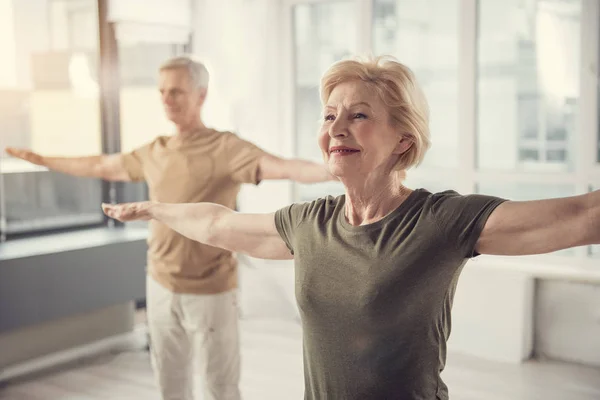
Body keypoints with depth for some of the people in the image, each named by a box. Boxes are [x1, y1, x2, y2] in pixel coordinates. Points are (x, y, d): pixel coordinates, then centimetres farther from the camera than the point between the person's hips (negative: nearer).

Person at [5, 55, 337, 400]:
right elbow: (101, 167, 22)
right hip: (160, 287, 6)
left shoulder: (225, 147, -14)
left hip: (210, 292, -6)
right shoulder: (153, 152, 6)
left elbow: (283, 167, -30)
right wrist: (41, 159, 32)